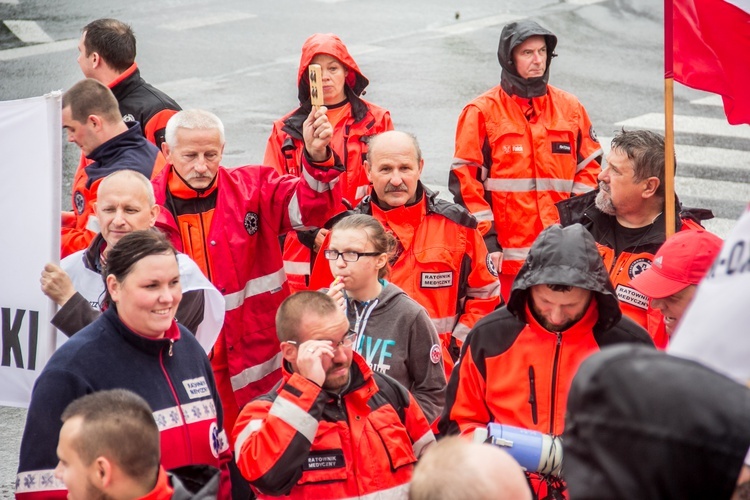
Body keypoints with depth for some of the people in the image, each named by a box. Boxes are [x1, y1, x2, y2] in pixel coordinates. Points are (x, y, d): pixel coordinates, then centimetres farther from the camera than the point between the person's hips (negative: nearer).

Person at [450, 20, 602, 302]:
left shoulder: (571, 109, 12)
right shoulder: (482, 112, 1)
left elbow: (590, 168, 16)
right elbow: (465, 179, -2)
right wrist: (487, 239, -8)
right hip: (507, 254, -3)